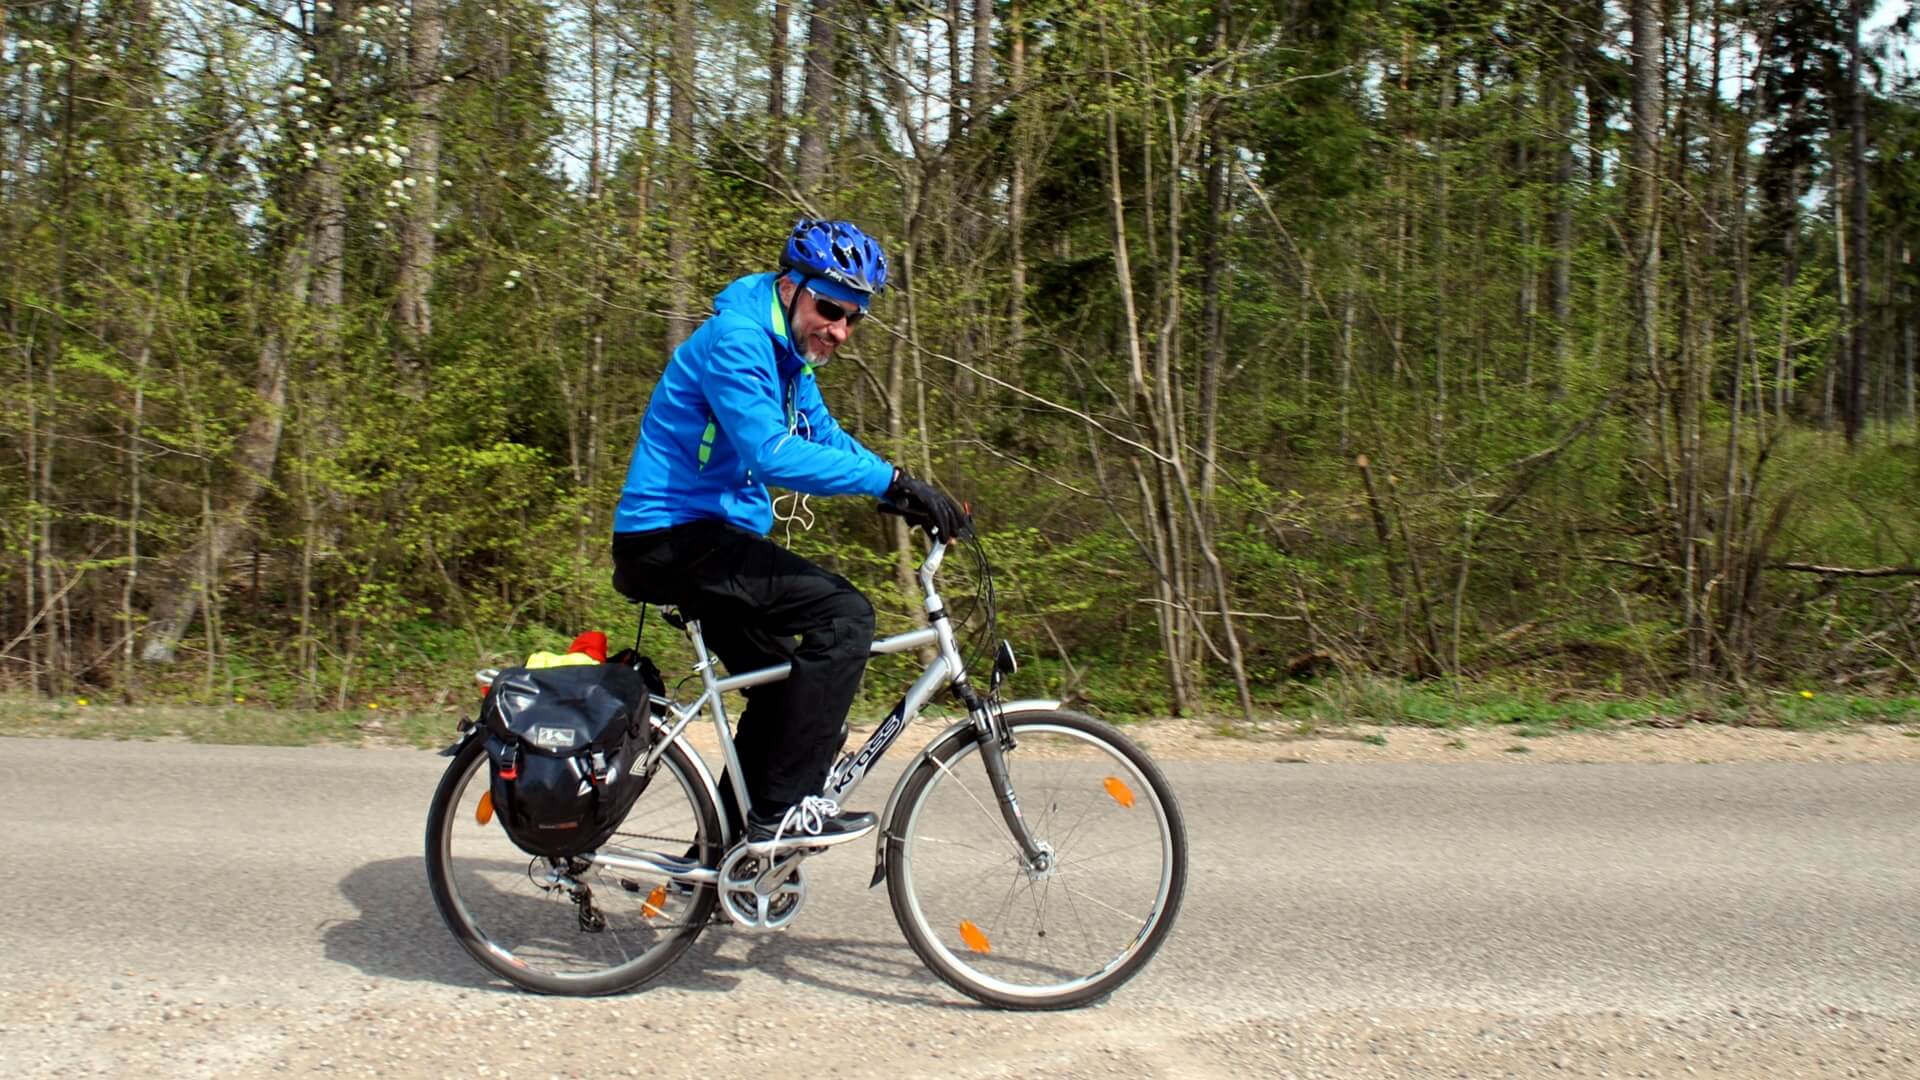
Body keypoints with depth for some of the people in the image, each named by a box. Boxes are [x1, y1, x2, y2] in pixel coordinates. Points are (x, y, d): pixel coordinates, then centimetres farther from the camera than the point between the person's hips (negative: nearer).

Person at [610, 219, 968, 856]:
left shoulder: (789, 356, 14)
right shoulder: (735, 339, -17)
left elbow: (828, 441, 16)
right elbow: (772, 454, -30)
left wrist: (912, 496, 0)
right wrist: (892, 481, -32)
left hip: (710, 540, 11)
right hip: (672, 537, -11)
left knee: (785, 689, 16)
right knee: (843, 614, -21)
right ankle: (782, 811, -17)